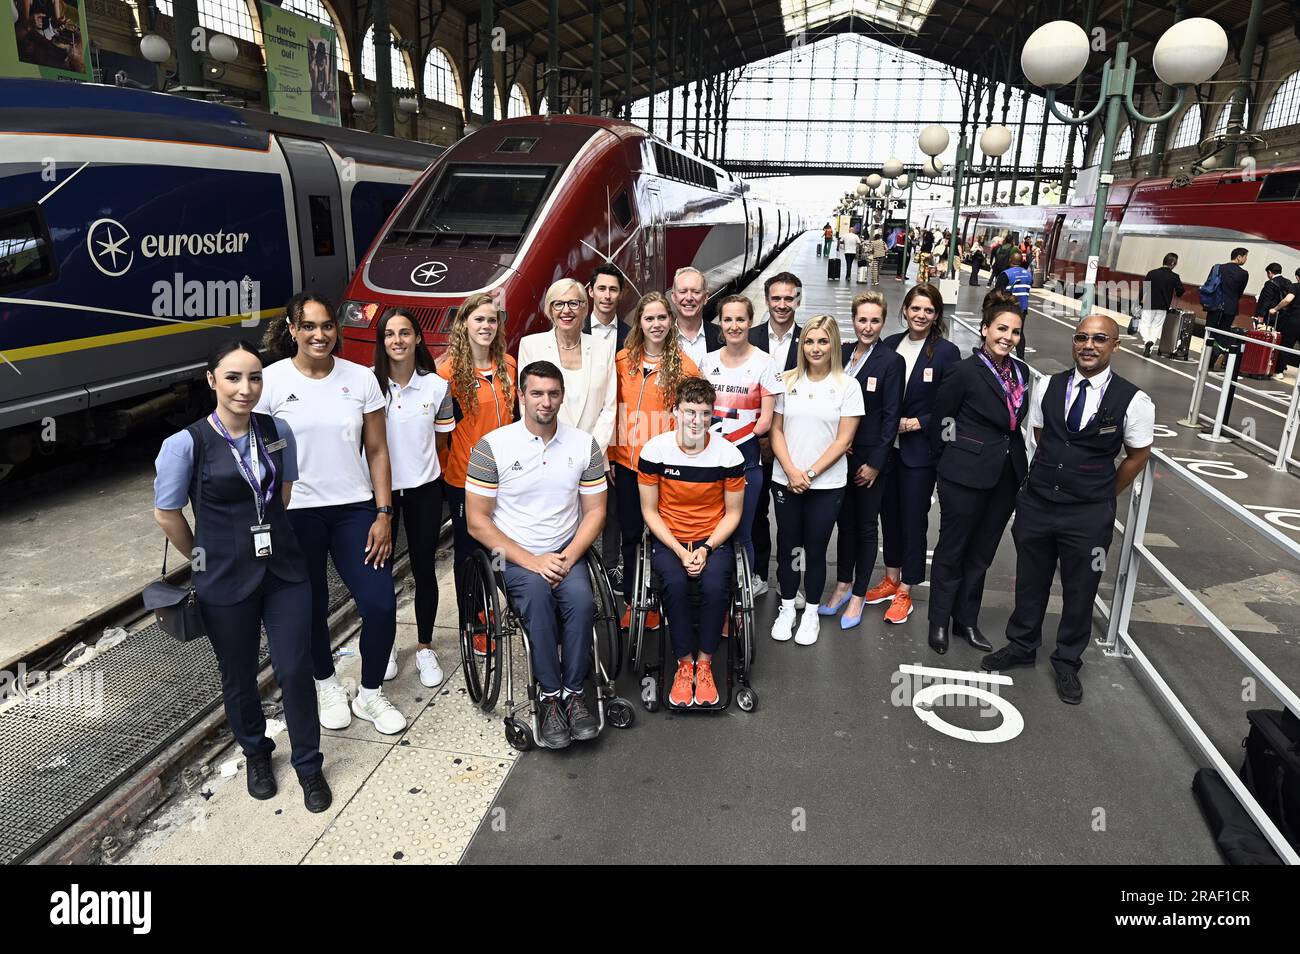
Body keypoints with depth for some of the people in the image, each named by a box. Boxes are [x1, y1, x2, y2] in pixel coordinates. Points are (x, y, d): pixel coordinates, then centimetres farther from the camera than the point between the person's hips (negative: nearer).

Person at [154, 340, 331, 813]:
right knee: (240, 676, 15)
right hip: (225, 581, -2)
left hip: (284, 570, 2)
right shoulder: (186, 444, -16)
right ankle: (256, 754, 42)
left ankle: (308, 765, 24)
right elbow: (167, 514, -4)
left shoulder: (278, 431, -5)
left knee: (295, 670, 3)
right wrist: (208, 559, 6)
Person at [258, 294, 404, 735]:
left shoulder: (361, 378, 0)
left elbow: (376, 451, 3)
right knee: (311, 608, 11)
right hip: (295, 513, -1)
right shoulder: (271, 380, -4)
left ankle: (370, 695, 20)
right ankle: (326, 684, 39)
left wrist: (383, 514, -2)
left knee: (381, 605, -4)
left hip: (354, 509, 1)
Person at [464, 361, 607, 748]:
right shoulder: (492, 445, -6)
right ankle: (550, 695, -19)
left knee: (581, 599, -28)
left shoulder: (584, 444, 2)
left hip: (566, 553, 2)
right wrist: (531, 561, -15)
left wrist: (567, 558, -12)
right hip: (512, 555, -2)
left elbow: (594, 512, 5)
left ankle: (572, 692, -10)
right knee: (536, 591, -33)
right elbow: (477, 520, -6)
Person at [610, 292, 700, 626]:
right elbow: (613, 410, 8)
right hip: (627, 461, 3)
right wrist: (610, 454, 6)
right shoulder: (623, 360, 3)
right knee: (630, 533, 12)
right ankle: (630, 600, 27)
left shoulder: (684, 364, -3)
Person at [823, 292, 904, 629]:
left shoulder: (891, 361, -9)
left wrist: (875, 463, -12)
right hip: (840, 453, 4)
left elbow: (891, 417, -10)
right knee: (845, 521, 16)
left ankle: (858, 595, 20)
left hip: (870, 457, -4)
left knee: (866, 526, 8)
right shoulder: (842, 353, 4)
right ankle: (843, 585, 31)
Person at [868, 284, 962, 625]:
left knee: (913, 519, 4)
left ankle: (904, 592, 16)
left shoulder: (946, 352, -8)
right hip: (887, 445, 4)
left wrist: (916, 423, -16)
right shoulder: (890, 344, 3)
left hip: (920, 450, -4)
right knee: (889, 512, 15)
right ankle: (891, 578, 32)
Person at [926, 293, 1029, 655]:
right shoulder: (964, 371, -13)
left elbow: (1014, 421, 14)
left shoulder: (1021, 373, 6)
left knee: (982, 552, 15)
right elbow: (940, 420, -6)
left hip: (1006, 475, 6)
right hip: (966, 475, -6)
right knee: (952, 549, 7)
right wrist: (947, 461, 2)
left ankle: (966, 620, 29)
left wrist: (1017, 464, 9)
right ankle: (939, 622, 21)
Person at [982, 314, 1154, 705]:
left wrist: (1100, 497, 8)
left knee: (1079, 591, 13)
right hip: (1036, 504, 2)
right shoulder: (1047, 387, -3)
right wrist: (1047, 483, 11)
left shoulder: (1133, 402, -12)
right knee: (1030, 581, 18)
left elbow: (1137, 456, 2)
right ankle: (1021, 646, 40)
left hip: (1088, 517, -2)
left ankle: (1067, 663, 35)